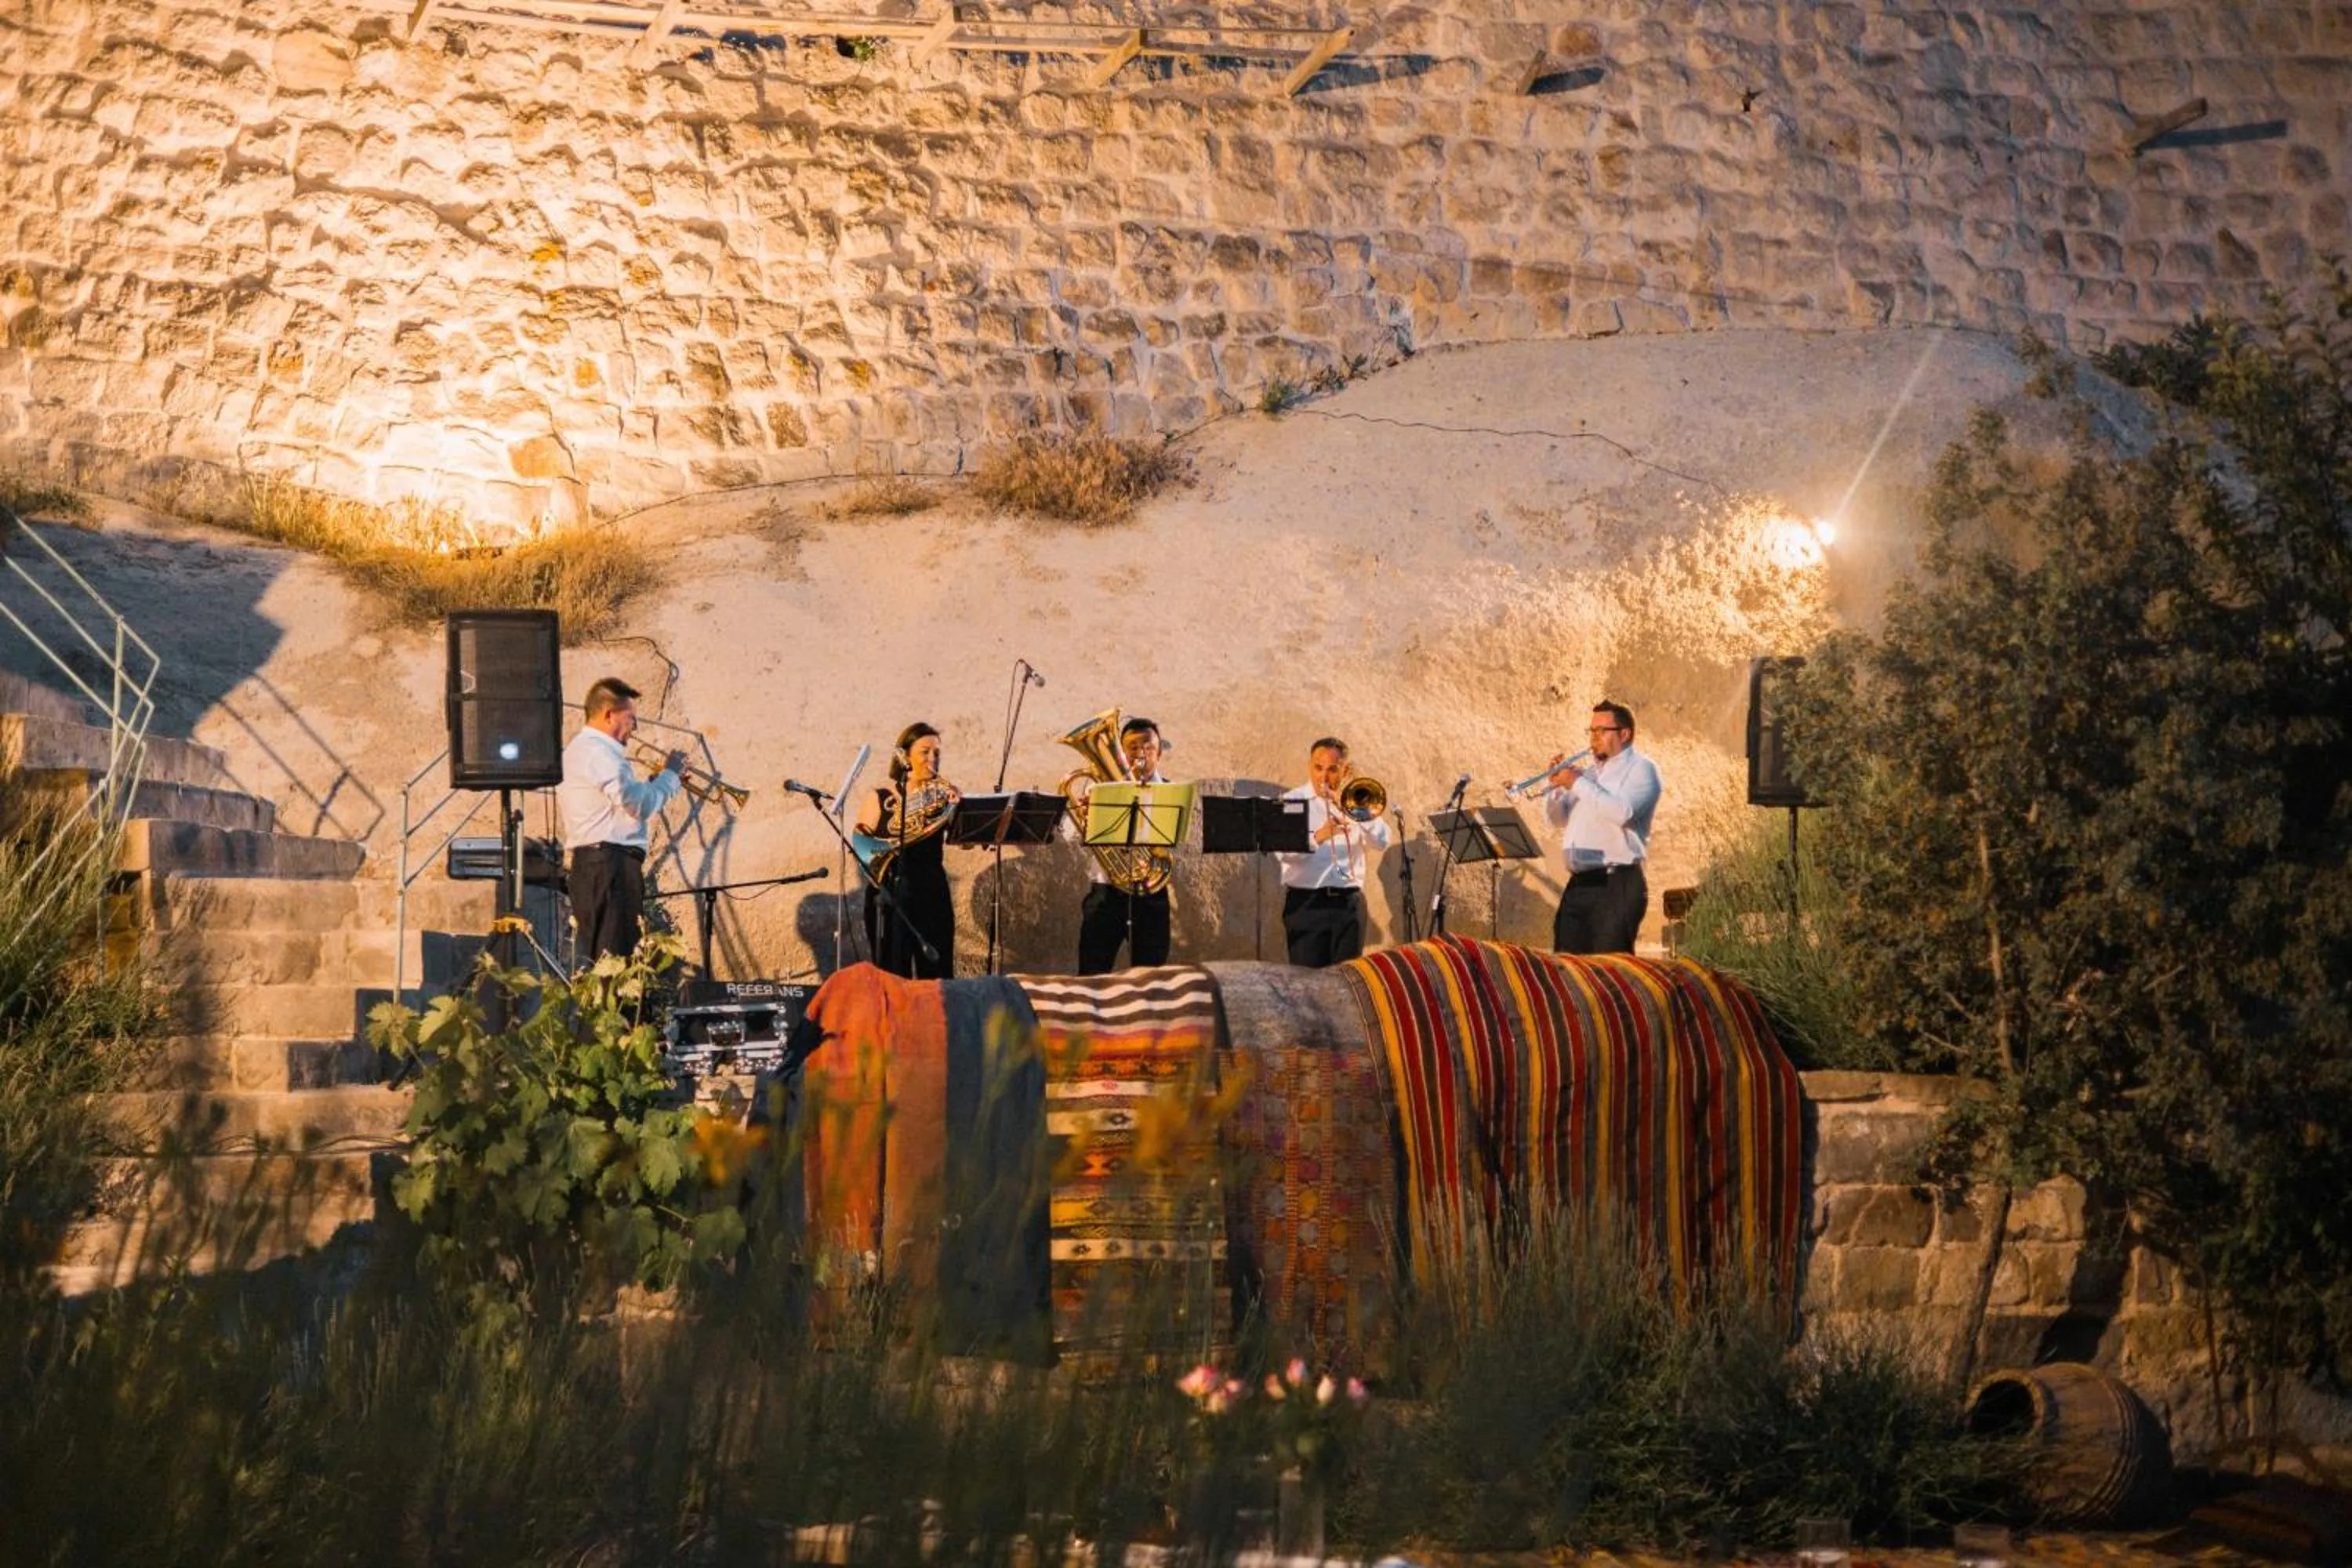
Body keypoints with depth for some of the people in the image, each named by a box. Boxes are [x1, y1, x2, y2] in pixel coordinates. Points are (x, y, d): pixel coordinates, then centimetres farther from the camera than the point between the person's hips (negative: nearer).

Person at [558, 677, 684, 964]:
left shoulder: (578, 750, 23)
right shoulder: (598, 751, -12)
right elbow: (641, 806, -18)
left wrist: (659, 780, 15)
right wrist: (670, 774, -4)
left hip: (589, 862, 11)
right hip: (611, 862, -11)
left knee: (592, 955, 9)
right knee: (614, 956, -13)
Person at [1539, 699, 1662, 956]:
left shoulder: (1640, 769, 0)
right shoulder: (1589, 771, 22)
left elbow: (1623, 812, -18)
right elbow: (1556, 820, 24)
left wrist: (1578, 783, -13)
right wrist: (1556, 785, 5)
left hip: (1617, 885, -7)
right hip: (1578, 884, 7)